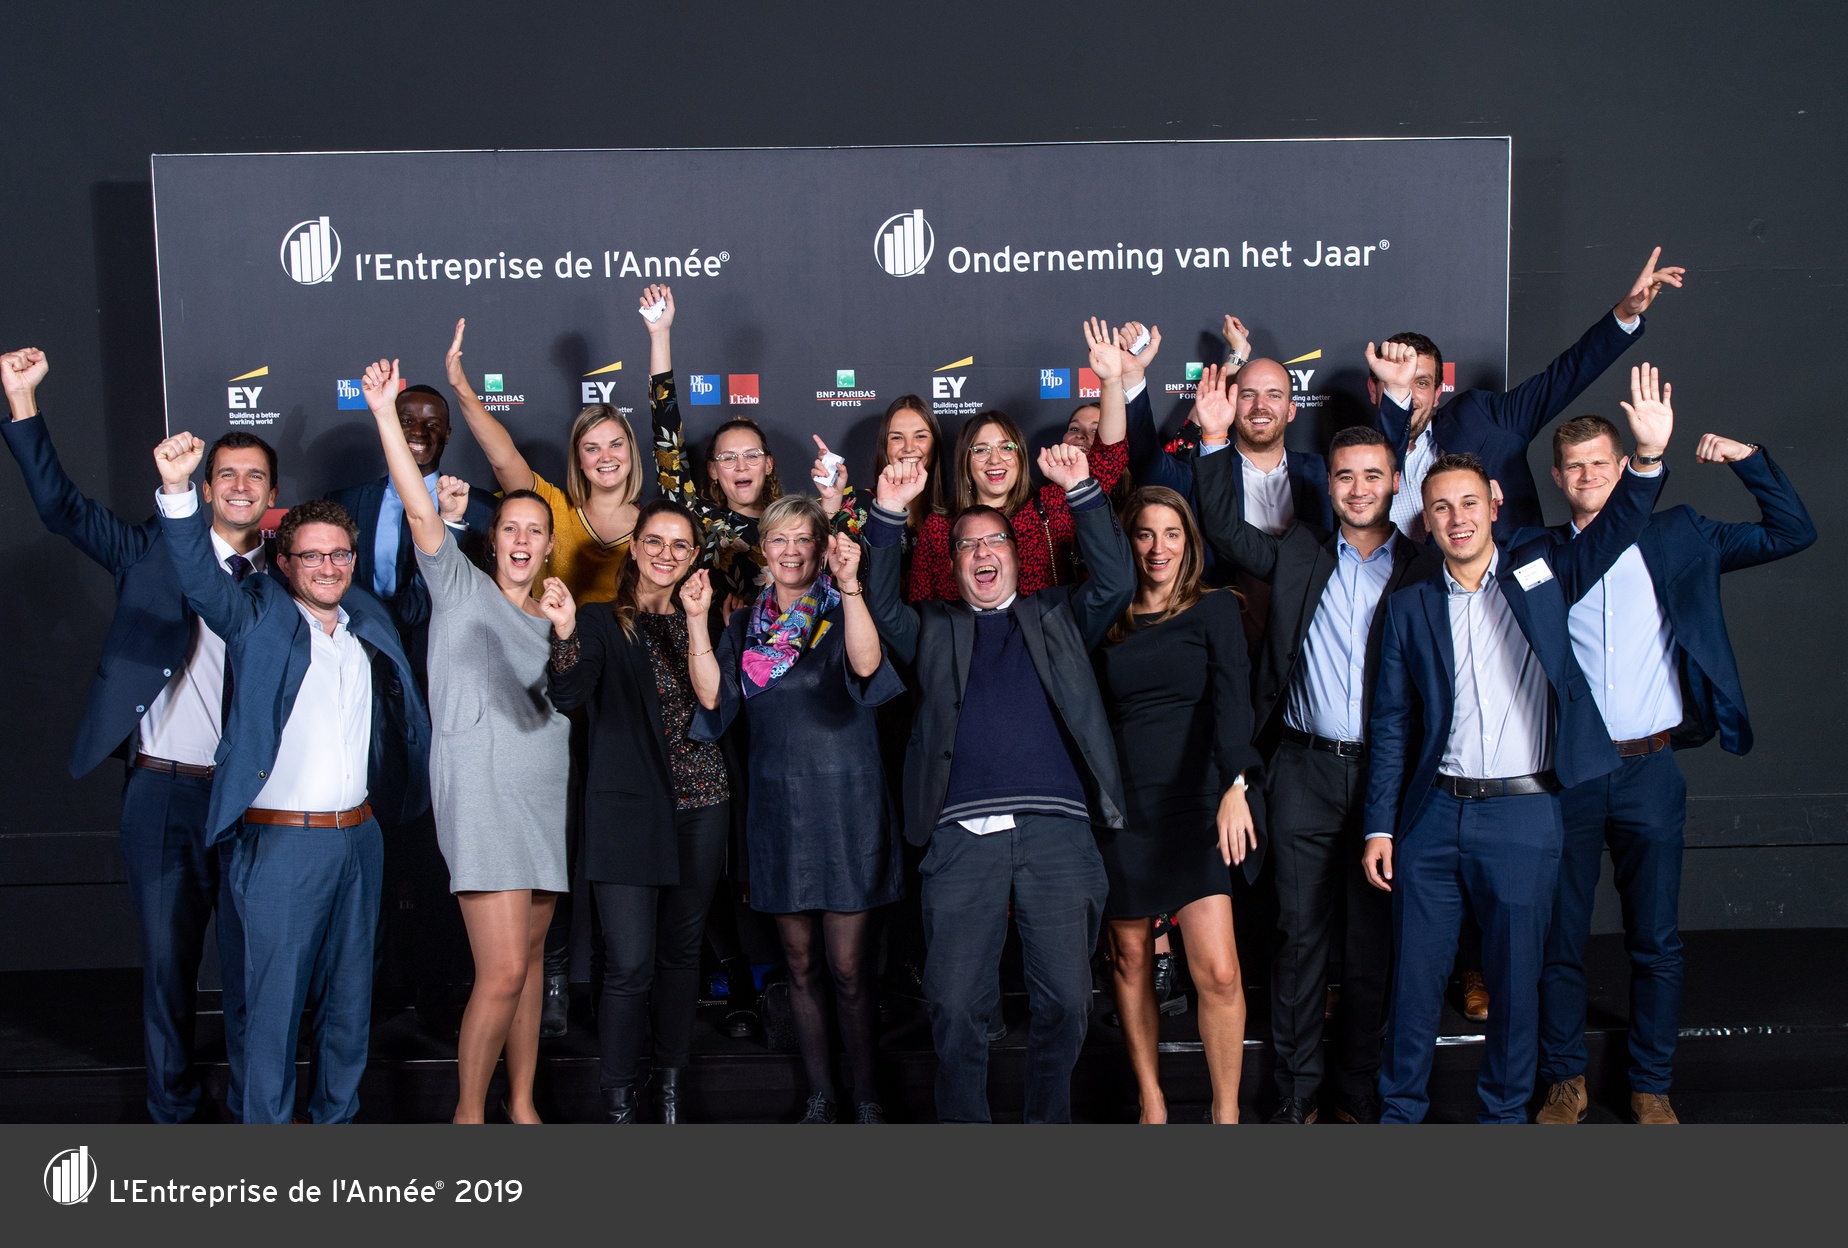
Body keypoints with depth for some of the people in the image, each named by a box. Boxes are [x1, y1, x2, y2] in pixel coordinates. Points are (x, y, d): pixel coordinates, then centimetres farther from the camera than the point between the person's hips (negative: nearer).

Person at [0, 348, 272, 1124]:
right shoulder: (153, 552, 6)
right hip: (161, 789, 0)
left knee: (250, 959, 7)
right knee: (166, 958, 9)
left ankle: (255, 1105, 21)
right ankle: (173, 1107, 25)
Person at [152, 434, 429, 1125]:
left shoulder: (371, 621, 10)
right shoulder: (259, 619, -5)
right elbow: (199, 577, -22)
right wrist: (178, 491, -39)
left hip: (358, 836, 5)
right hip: (281, 841, -5)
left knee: (350, 996, 15)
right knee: (274, 1001, 1)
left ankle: (336, 1117, 30)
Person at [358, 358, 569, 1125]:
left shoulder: (552, 619, 17)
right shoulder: (463, 589, 2)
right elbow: (420, 511, -11)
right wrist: (384, 414, -18)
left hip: (546, 795, 6)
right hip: (481, 793, -6)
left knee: (531, 959, 12)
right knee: (502, 973, -12)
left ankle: (522, 1104, 23)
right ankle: (469, 1113, 4)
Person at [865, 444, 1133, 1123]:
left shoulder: (1056, 616, 21)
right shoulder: (935, 629, 21)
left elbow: (1116, 581, 8)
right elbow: (882, 604, 7)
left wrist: (1081, 492, -2)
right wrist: (888, 515, -4)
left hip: (1057, 830, 0)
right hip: (962, 834, 0)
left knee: (1065, 998, -1)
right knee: (955, 1002, -2)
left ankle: (1048, 1117, 17)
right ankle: (962, 1122, 14)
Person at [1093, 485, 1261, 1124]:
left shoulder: (1215, 609, 3)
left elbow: (1231, 695, -10)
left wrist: (1234, 787, -24)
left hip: (1197, 803, -2)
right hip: (1121, 808, 3)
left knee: (1218, 971, -11)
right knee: (1130, 959, 9)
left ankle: (1226, 1113, 5)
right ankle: (1150, 1101, 23)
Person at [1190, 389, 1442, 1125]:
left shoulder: (1425, 569, 6)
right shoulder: (1298, 556, 9)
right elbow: (1221, 525, 10)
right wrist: (1216, 440, 3)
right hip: (1304, 772, 0)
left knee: (1374, 942, 7)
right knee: (1300, 935, 4)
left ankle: (1360, 1095, 20)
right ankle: (1294, 1094, 15)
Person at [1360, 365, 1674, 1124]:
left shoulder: (1540, 575, 6)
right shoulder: (1410, 607, 7)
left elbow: (1615, 527, -9)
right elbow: (1392, 723, 6)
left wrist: (1648, 456, -28)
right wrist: (1379, 826, 1)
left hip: (1522, 814, -1)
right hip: (1433, 813, 1)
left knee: (1514, 976, 8)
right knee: (1415, 974, 6)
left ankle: (1504, 1111, 25)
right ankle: (1399, 1110, 22)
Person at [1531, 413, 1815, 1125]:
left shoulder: (1676, 539, 5)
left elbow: (1791, 533, 6)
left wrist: (1748, 459, -5)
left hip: (1651, 771, 0)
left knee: (1656, 943, 9)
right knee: (1560, 939, 8)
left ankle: (1651, 1087, 24)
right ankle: (1565, 1081, 24)